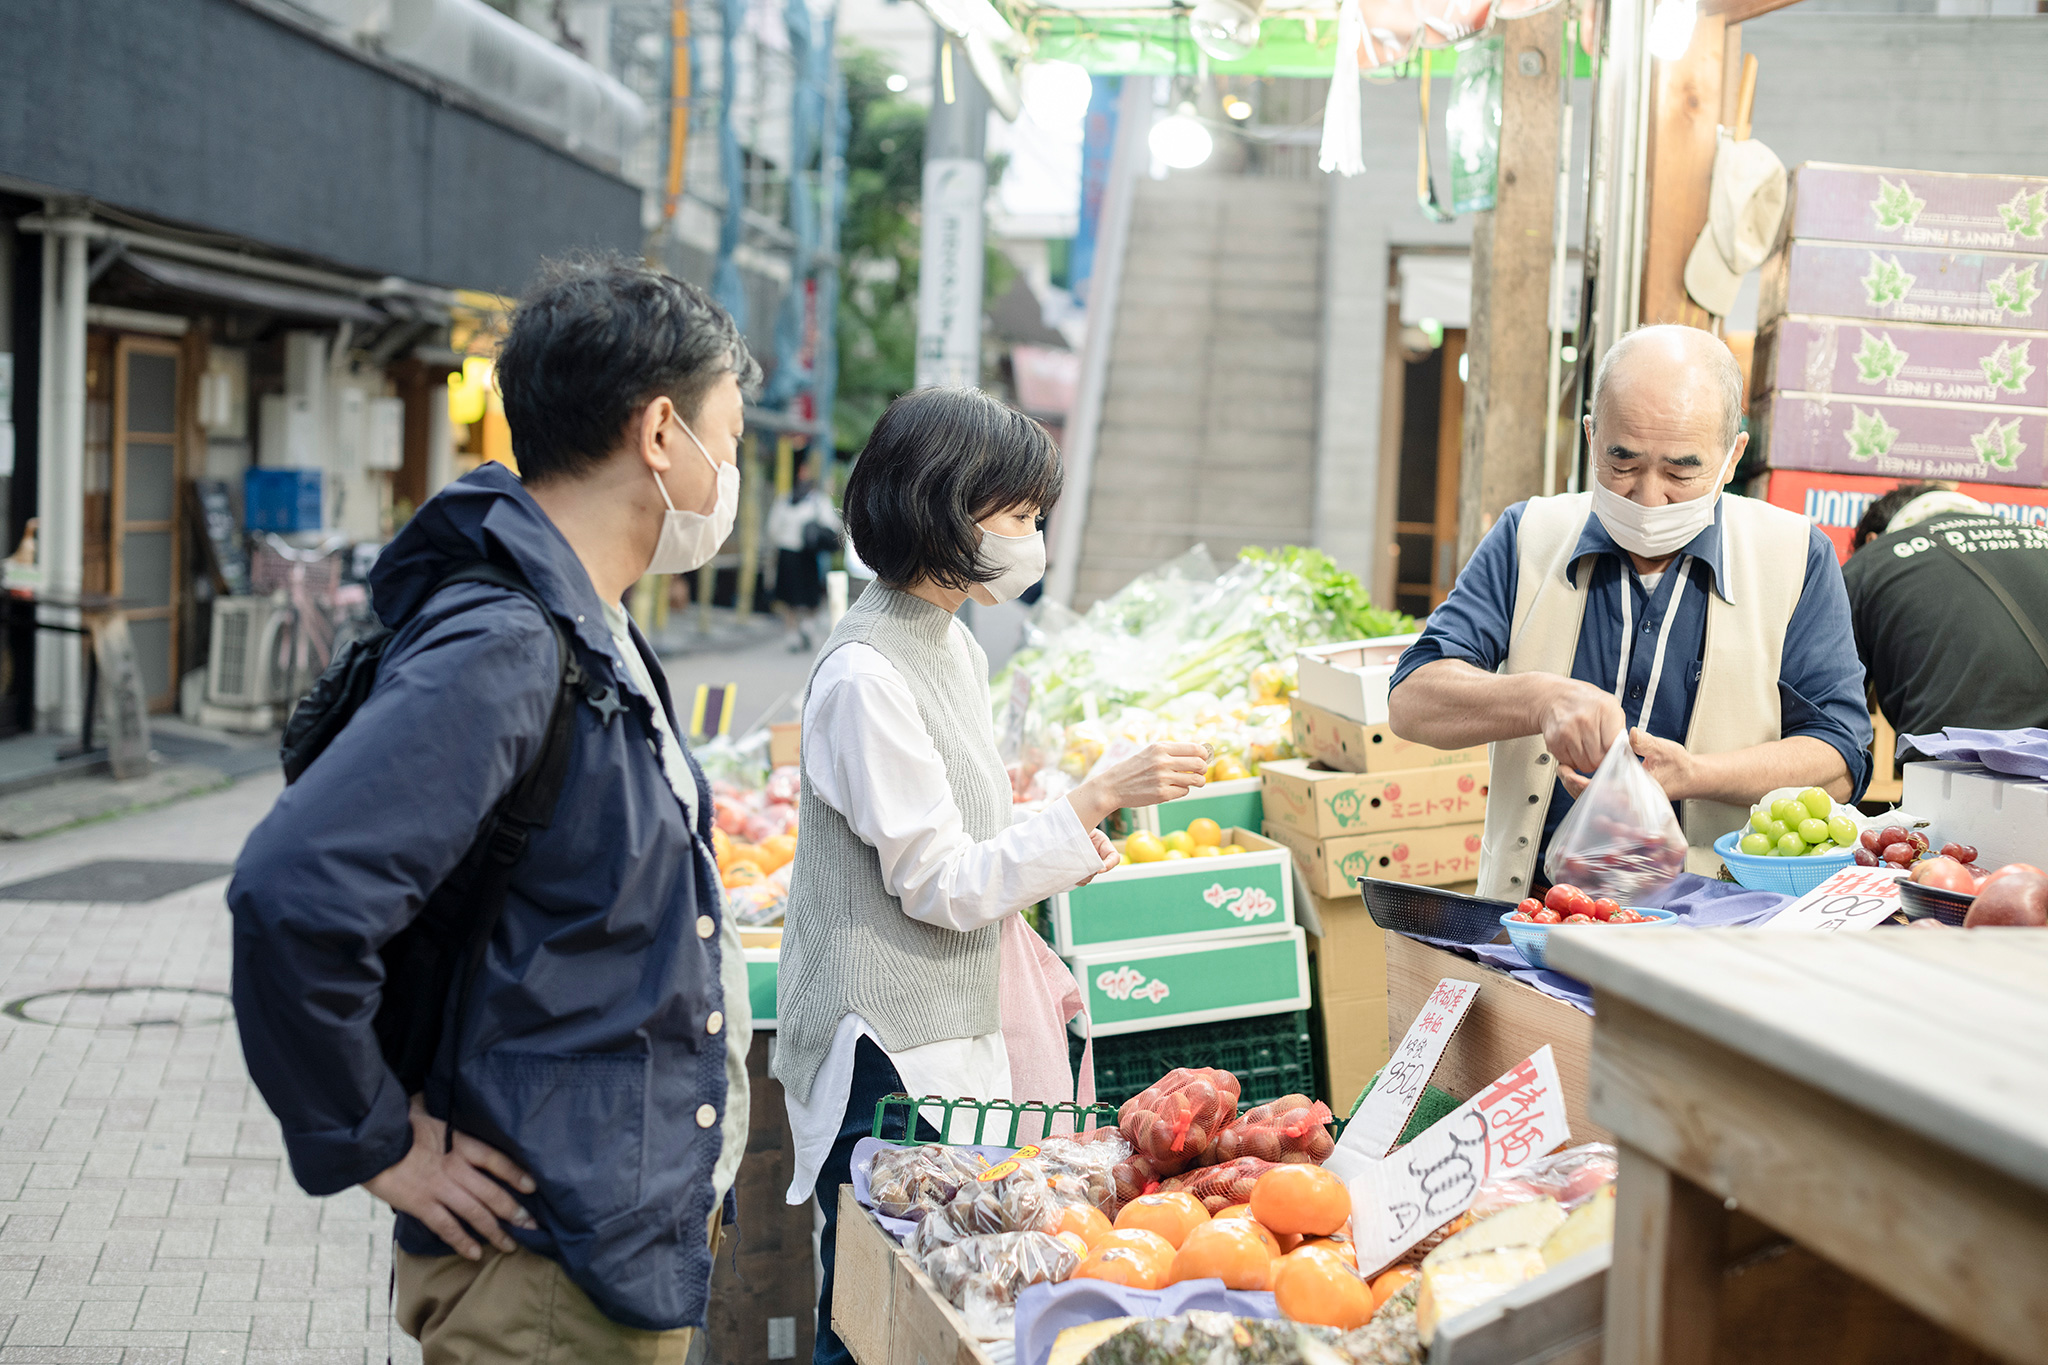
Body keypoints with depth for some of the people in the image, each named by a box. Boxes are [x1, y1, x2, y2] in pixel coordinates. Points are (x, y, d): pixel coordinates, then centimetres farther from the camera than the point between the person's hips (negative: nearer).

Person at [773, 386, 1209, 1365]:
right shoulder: (865, 672, -18)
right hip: (886, 1043, -9)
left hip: (956, 1022, 9)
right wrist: (1095, 798, -18)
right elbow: (935, 884, -18)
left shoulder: (954, 647, 11)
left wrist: (1061, 844, 4)